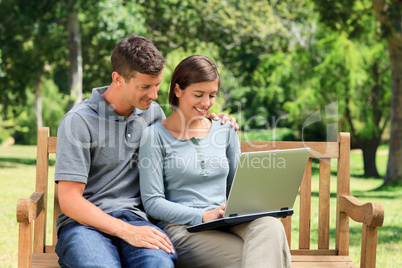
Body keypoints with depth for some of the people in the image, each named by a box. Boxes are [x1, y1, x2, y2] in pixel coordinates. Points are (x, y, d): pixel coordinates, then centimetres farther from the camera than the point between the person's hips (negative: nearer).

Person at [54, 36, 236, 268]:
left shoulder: (153, 113, 14)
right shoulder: (79, 121, -5)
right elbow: (69, 200, -10)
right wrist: (126, 231, -20)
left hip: (133, 217, 4)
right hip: (84, 222, -3)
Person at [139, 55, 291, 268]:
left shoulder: (225, 131, 16)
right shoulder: (155, 136, 2)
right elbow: (152, 202, -4)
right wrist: (204, 216, -15)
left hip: (226, 225, 5)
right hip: (181, 228, -5)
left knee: (270, 226, -32)